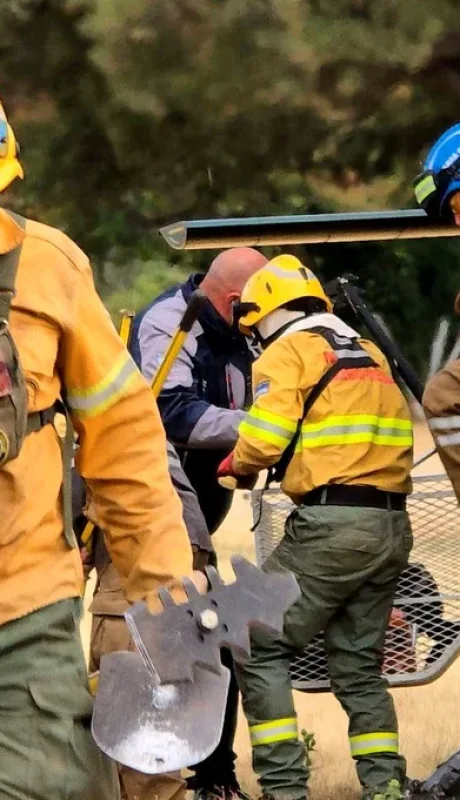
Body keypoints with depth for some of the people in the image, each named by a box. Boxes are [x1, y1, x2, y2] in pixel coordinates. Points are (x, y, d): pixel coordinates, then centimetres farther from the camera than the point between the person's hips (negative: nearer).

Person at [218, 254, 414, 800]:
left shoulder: (289, 352, -1)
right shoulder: (371, 355, 22)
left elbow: (263, 439, -13)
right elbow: (384, 435, 15)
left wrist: (235, 465, 8)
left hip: (332, 524, -7)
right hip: (393, 526, 7)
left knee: (260, 649, 2)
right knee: (358, 663, 16)